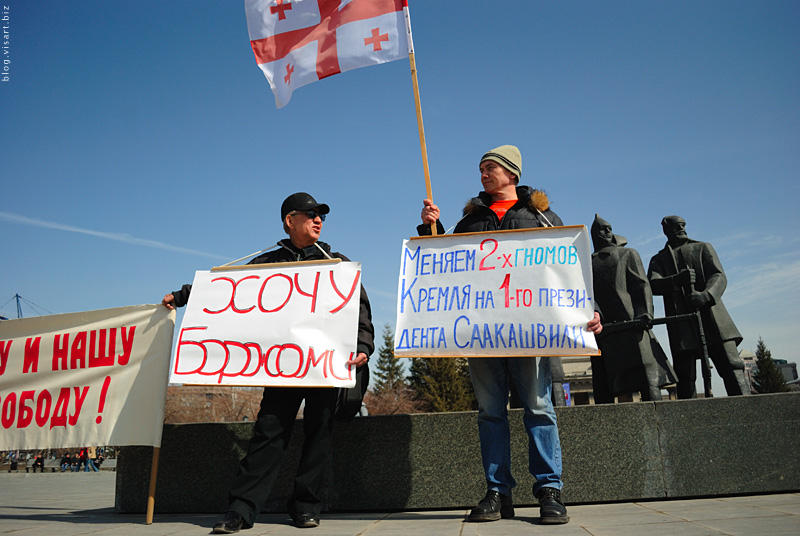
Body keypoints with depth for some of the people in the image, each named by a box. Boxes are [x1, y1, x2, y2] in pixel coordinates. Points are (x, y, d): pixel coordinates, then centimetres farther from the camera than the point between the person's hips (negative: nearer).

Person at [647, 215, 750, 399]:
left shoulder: (703, 248, 19)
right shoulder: (658, 259, 20)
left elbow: (719, 276, 3)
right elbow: (653, 285, 0)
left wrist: (706, 295, -19)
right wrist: (677, 280, -21)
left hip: (711, 317, 0)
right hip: (681, 327, 0)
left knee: (732, 368, -10)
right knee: (685, 378, -2)